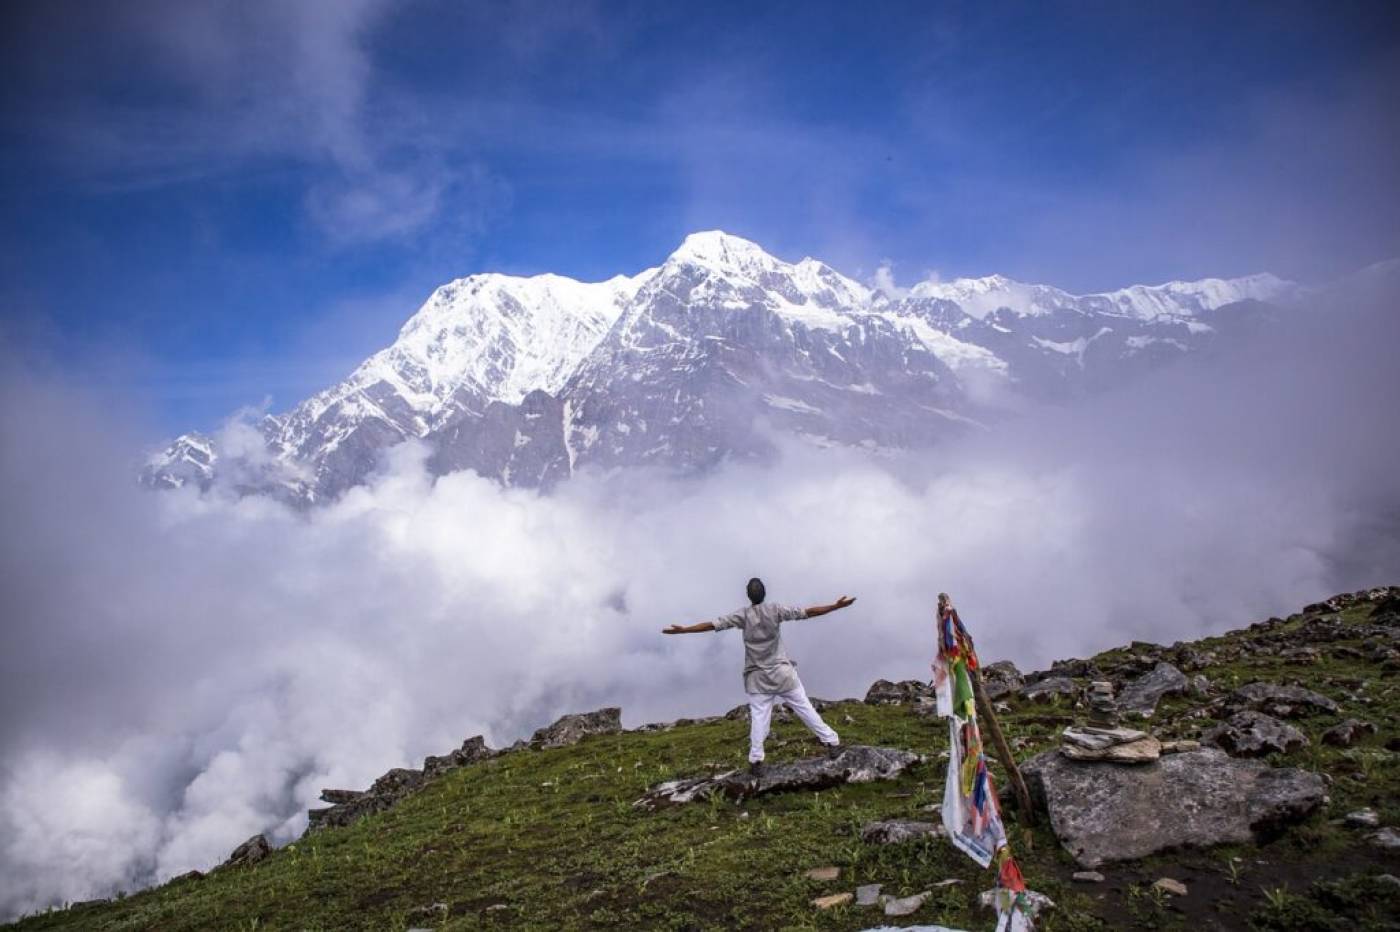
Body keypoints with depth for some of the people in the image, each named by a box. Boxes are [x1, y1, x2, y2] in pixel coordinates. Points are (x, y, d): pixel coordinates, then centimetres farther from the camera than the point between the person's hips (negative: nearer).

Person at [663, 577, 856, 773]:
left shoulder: (743, 615, -6)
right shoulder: (775, 609, -8)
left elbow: (713, 624, -8)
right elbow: (807, 612, -10)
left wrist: (683, 629, -3)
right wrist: (836, 606, -6)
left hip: (758, 677, 0)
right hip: (781, 672, 0)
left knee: (758, 717, 1)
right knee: (804, 708, 7)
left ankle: (756, 761, -2)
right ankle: (832, 742, 13)